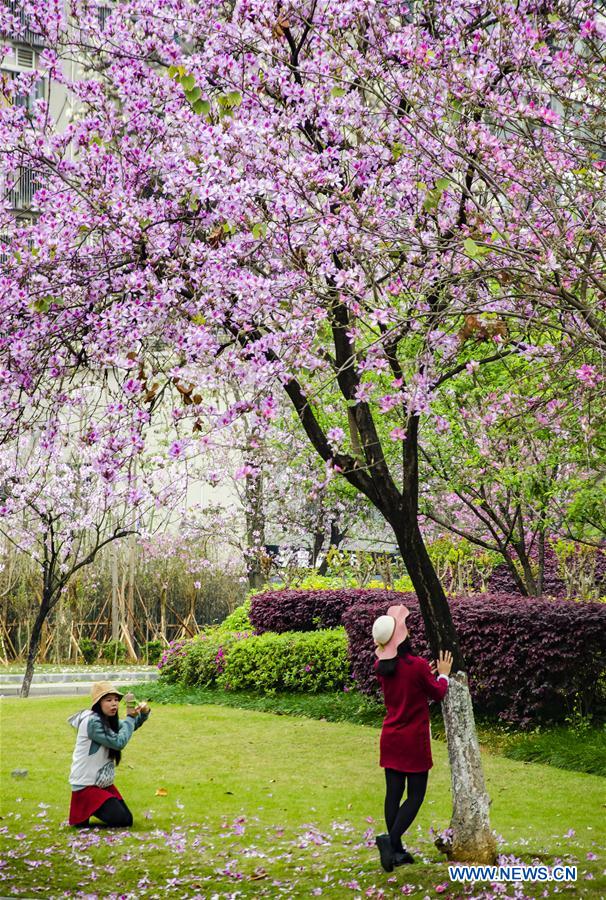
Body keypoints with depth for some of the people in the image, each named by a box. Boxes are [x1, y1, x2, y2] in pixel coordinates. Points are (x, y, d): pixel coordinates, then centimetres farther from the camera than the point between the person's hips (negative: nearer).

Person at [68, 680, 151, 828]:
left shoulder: (108, 720, 5)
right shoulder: (92, 722, -23)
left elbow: (130, 727, 17)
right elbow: (119, 742, -26)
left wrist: (143, 713, -4)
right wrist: (130, 717, -17)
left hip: (103, 783, 9)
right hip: (86, 786, -9)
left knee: (128, 820, 6)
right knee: (121, 820, -15)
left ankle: (89, 810, 20)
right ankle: (81, 815, 4)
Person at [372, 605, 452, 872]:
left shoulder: (380, 667, -2)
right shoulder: (417, 665, -19)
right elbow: (437, 693, -4)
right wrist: (443, 674, 13)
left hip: (390, 737, 6)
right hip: (414, 740, -5)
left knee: (393, 793, 10)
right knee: (415, 795, 4)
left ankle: (396, 851, 16)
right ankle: (391, 839, -14)